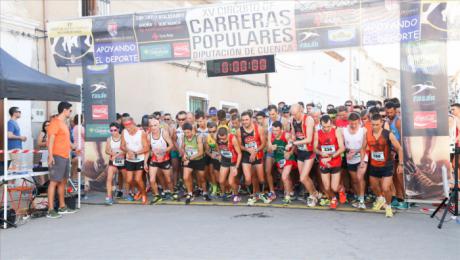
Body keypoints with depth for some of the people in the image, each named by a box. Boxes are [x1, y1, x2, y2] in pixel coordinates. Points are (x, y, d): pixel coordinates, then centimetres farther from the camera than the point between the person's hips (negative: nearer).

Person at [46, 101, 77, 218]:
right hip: (57, 157, -10)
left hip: (65, 157, 10)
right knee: (54, 182, -9)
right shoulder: (55, 122, -11)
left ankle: (62, 207, 24)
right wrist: (50, 155, -25)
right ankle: (50, 210, -8)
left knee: (63, 181, 15)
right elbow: (51, 140, -18)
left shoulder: (64, 123, 18)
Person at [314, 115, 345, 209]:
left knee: (334, 188, -4)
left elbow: (342, 148, -15)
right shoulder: (317, 133, -4)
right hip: (323, 164, 2)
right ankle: (333, 198, 39)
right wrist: (321, 153, -20)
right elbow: (315, 148, 2)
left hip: (336, 163, -2)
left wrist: (330, 157, -23)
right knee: (327, 188, 5)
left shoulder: (337, 131, -12)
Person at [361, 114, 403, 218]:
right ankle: (380, 199, 54)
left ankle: (388, 206, 16)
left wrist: (400, 164, -8)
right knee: (374, 186, 21)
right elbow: (363, 148, 10)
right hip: (373, 166, 4)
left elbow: (399, 149, -9)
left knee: (385, 188, -13)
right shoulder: (368, 134, -7)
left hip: (386, 166, -4)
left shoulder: (388, 134, -17)